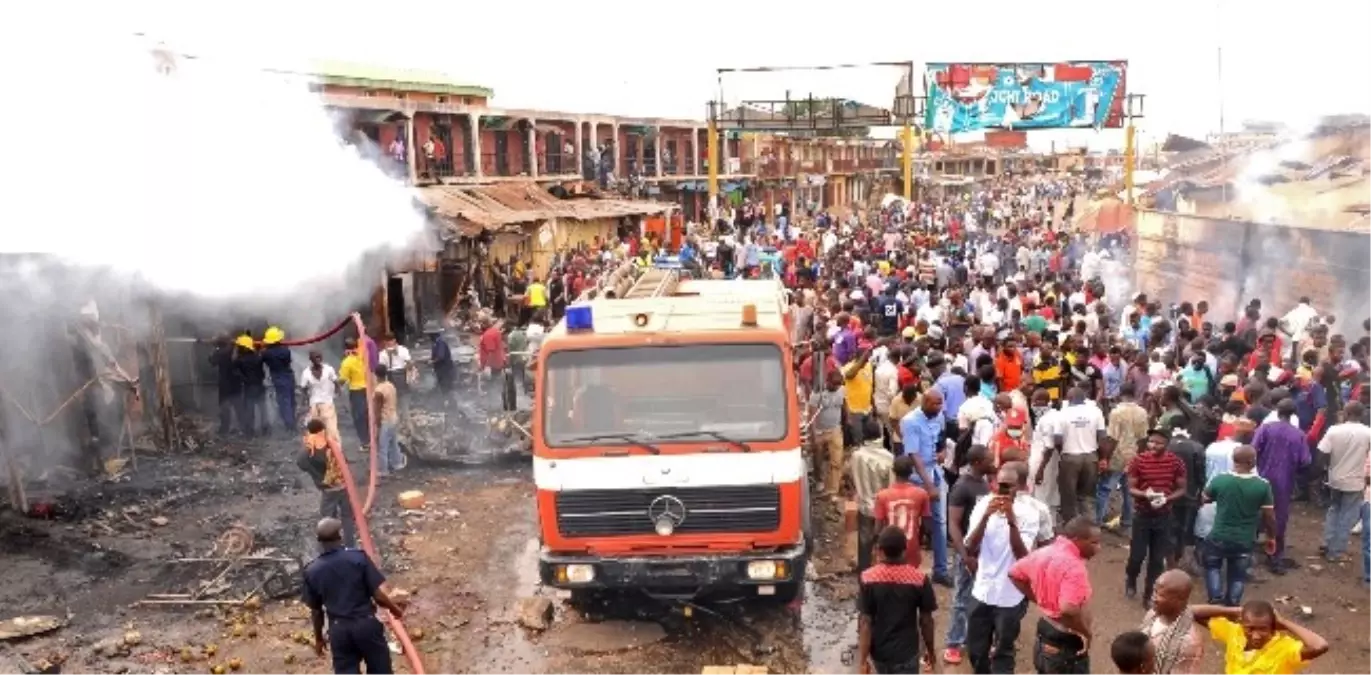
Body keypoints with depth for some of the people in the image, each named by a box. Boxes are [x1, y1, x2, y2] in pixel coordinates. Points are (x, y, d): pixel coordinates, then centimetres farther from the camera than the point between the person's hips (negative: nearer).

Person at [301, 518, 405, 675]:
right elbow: (378, 595, -11)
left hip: (338, 629, 2)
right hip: (366, 624, -2)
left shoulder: (312, 571, -4)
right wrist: (395, 609, 9)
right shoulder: (358, 557, -12)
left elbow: (316, 611, 5)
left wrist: (319, 638, 20)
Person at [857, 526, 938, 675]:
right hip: (907, 652, -2)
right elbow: (926, 621, -6)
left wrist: (863, 659, -8)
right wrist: (930, 650, 10)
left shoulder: (868, 579, -16)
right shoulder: (919, 579, -16)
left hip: (879, 651, 2)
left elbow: (865, 623, -15)